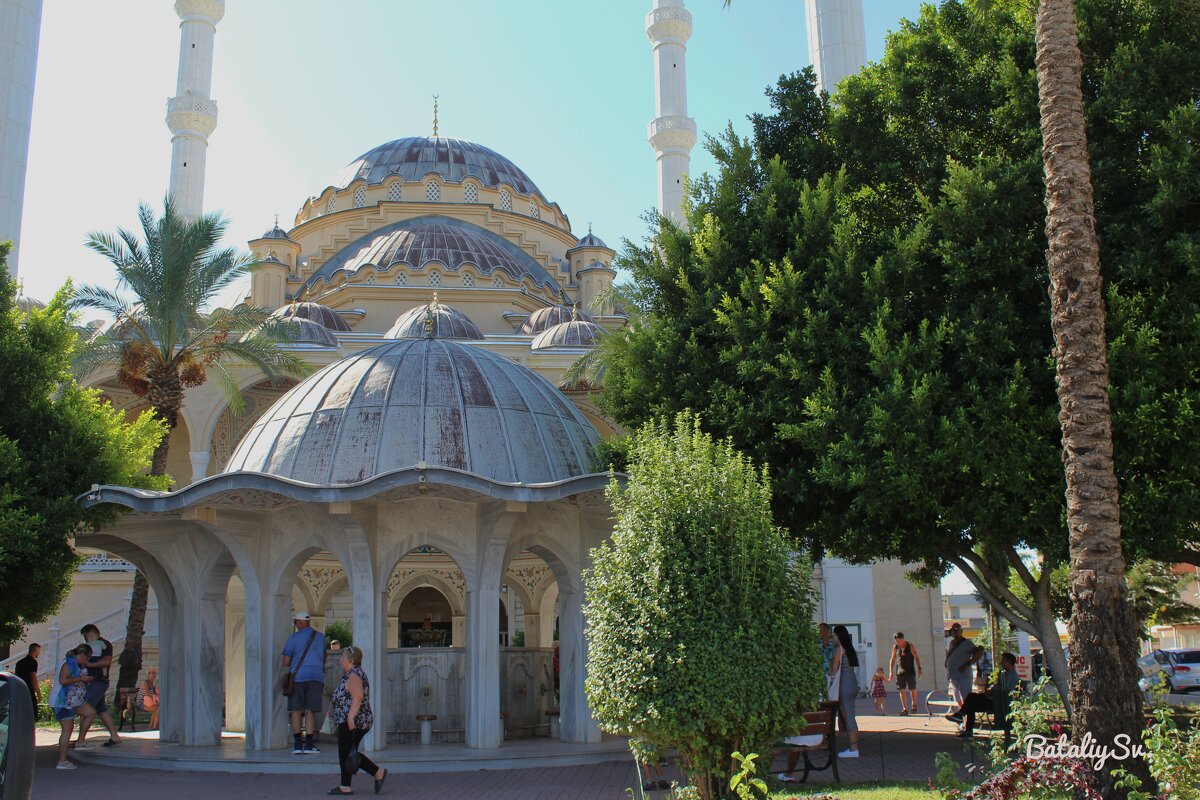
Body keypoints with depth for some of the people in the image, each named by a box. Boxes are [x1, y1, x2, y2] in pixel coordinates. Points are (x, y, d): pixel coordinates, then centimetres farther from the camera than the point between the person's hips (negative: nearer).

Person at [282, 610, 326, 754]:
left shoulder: (294, 637, 0)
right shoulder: (320, 637, 12)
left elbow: (286, 663, 1)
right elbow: (324, 657, 25)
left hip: (298, 676, -2)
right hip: (317, 677, 2)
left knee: (296, 711, 4)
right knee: (309, 711, 4)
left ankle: (297, 744, 0)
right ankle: (308, 744, -2)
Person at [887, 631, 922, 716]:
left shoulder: (910, 646, -4)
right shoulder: (895, 647, 5)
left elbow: (916, 657, -7)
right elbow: (892, 660, 10)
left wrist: (919, 668, -18)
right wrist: (891, 672, 4)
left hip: (910, 671, -3)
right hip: (900, 671, 3)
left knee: (912, 689, -7)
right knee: (902, 690, -3)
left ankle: (914, 705, 17)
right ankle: (905, 709, 1)